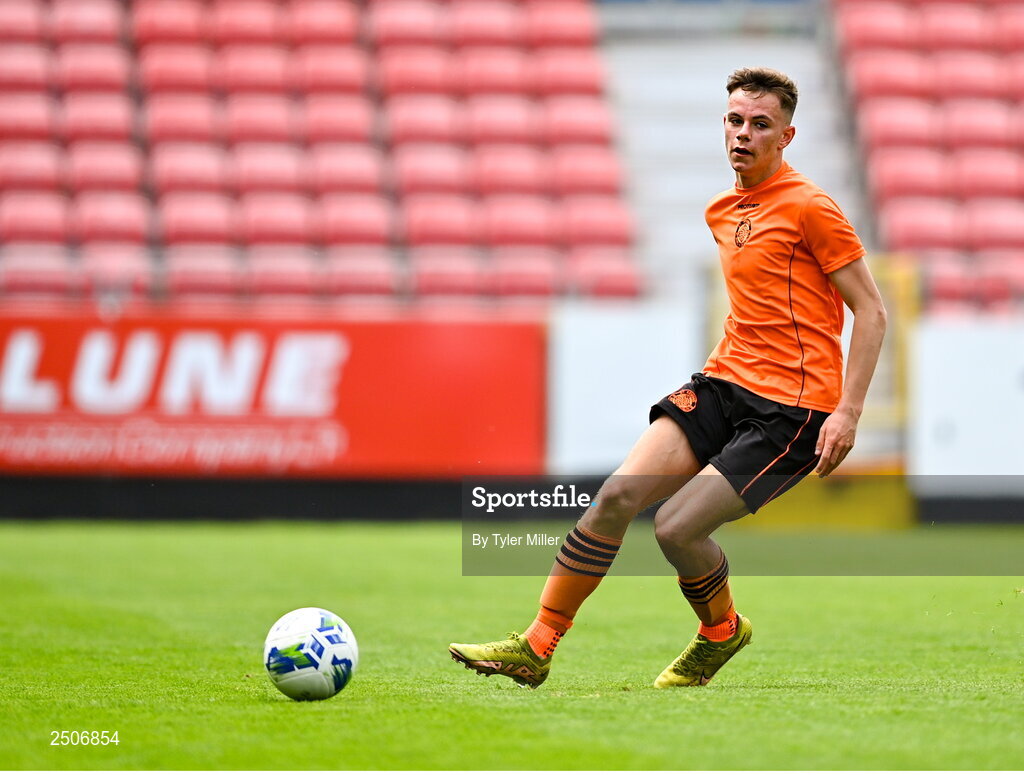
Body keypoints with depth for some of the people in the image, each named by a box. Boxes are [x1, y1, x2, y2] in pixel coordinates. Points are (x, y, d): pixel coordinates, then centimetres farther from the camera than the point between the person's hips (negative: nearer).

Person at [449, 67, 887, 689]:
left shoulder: (809, 207, -8)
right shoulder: (723, 211, 16)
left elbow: (871, 311, -8)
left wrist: (849, 410, -14)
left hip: (791, 407, -7)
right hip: (725, 382, 7)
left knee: (676, 526, -18)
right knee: (618, 496, -12)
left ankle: (722, 633, 13)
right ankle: (536, 648, -7)